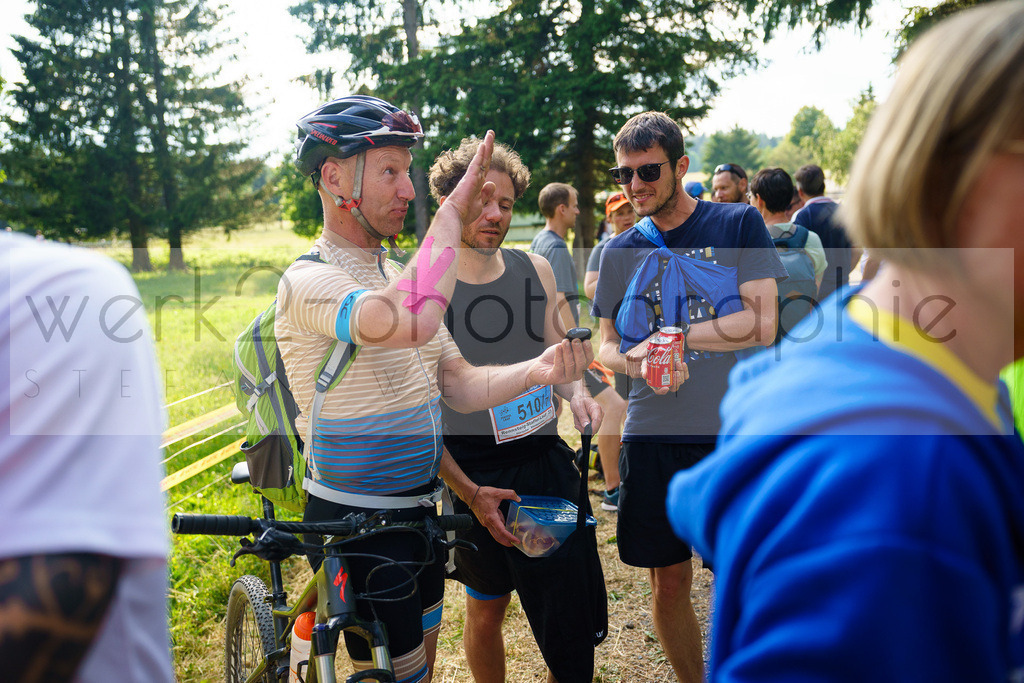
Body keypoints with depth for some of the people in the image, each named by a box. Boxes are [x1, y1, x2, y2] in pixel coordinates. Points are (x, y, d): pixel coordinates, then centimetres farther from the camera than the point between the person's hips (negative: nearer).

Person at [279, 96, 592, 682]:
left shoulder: (401, 276, 9)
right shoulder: (308, 281, -20)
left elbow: (457, 387, 2)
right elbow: (411, 321, -41)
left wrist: (537, 370, -16)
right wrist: (453, 213, -28)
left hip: (418, 512, 8)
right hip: (355, 523, -8)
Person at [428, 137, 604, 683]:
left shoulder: (534, 269, 4)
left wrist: (577, 391, -8)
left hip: (546, 465, 3)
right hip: (468, 476, -2)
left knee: (570, 614, 5)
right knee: (485, 609, 14)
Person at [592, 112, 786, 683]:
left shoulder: (739, 224, -1)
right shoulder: (620, 253, 8)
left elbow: (761, 326, -9)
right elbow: (608, 347, 12)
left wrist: (668, 335, -11)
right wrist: (640, 362, -10)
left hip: (734, 431, -2)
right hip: (653, 436, 3)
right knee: (669, 581, 10)